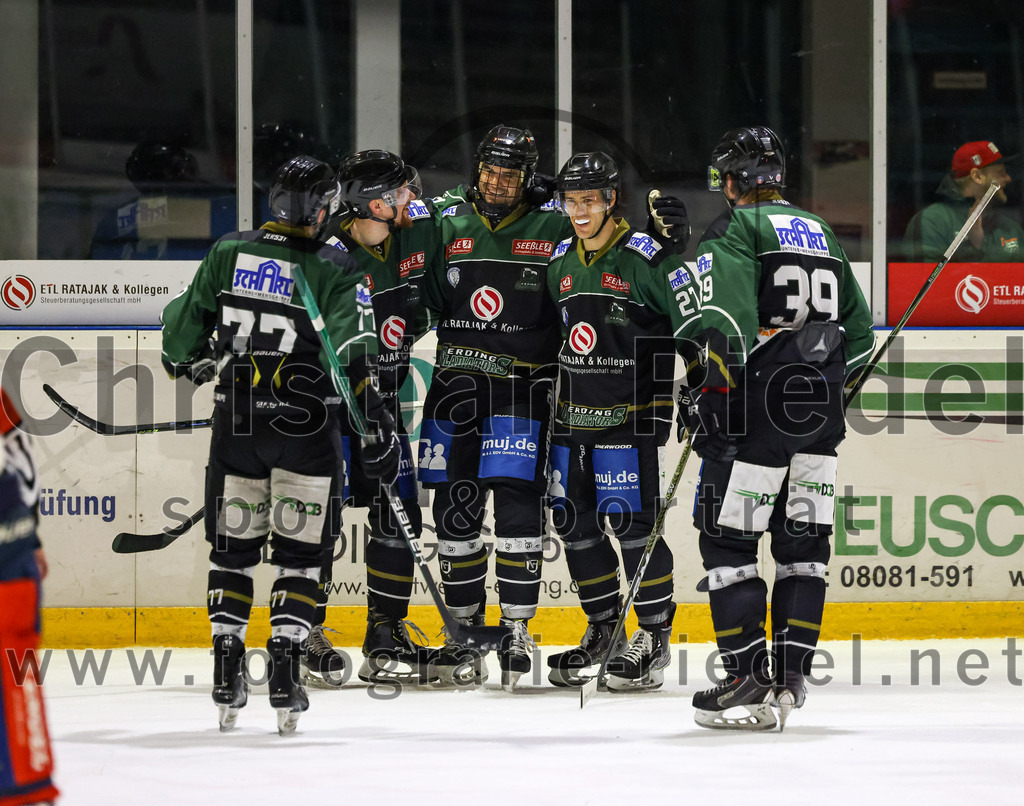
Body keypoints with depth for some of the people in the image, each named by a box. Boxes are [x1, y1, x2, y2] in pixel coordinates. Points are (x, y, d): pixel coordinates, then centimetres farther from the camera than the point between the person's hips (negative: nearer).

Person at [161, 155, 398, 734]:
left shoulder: (228, 253, 2)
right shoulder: (335, 270, -6)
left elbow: (183, 328, 10)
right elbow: (353, 355, -16)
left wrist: (196, 363, 31)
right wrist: (377, 428, -17)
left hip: (237, 423, 3)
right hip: (307, 426, -2)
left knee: (233, 549, 12)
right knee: (300, 553, 5)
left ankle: (227, 673, 11)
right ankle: (285, 675, -4)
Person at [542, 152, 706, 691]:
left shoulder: (646, 258, -10)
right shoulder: (560, 262, 11)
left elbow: (694, 323, -12)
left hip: (630, 415, -7)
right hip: (572, 417, 7)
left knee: (631, 522, -9)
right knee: (574, 523, 8)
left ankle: (654, 636, 1)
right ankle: (602, 628, 22)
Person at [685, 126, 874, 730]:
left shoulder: (735, 228, -4)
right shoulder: (822, 234, 18)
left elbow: (732, 321, -18)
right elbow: (859, 332, 19)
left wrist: (710, 394, -12)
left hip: (758, 408, -7)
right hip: (821, 415, 7)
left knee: (727, 539, -2)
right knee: (804, 543, 11)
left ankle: (749, 681, -7)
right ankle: (791, 677, 10)